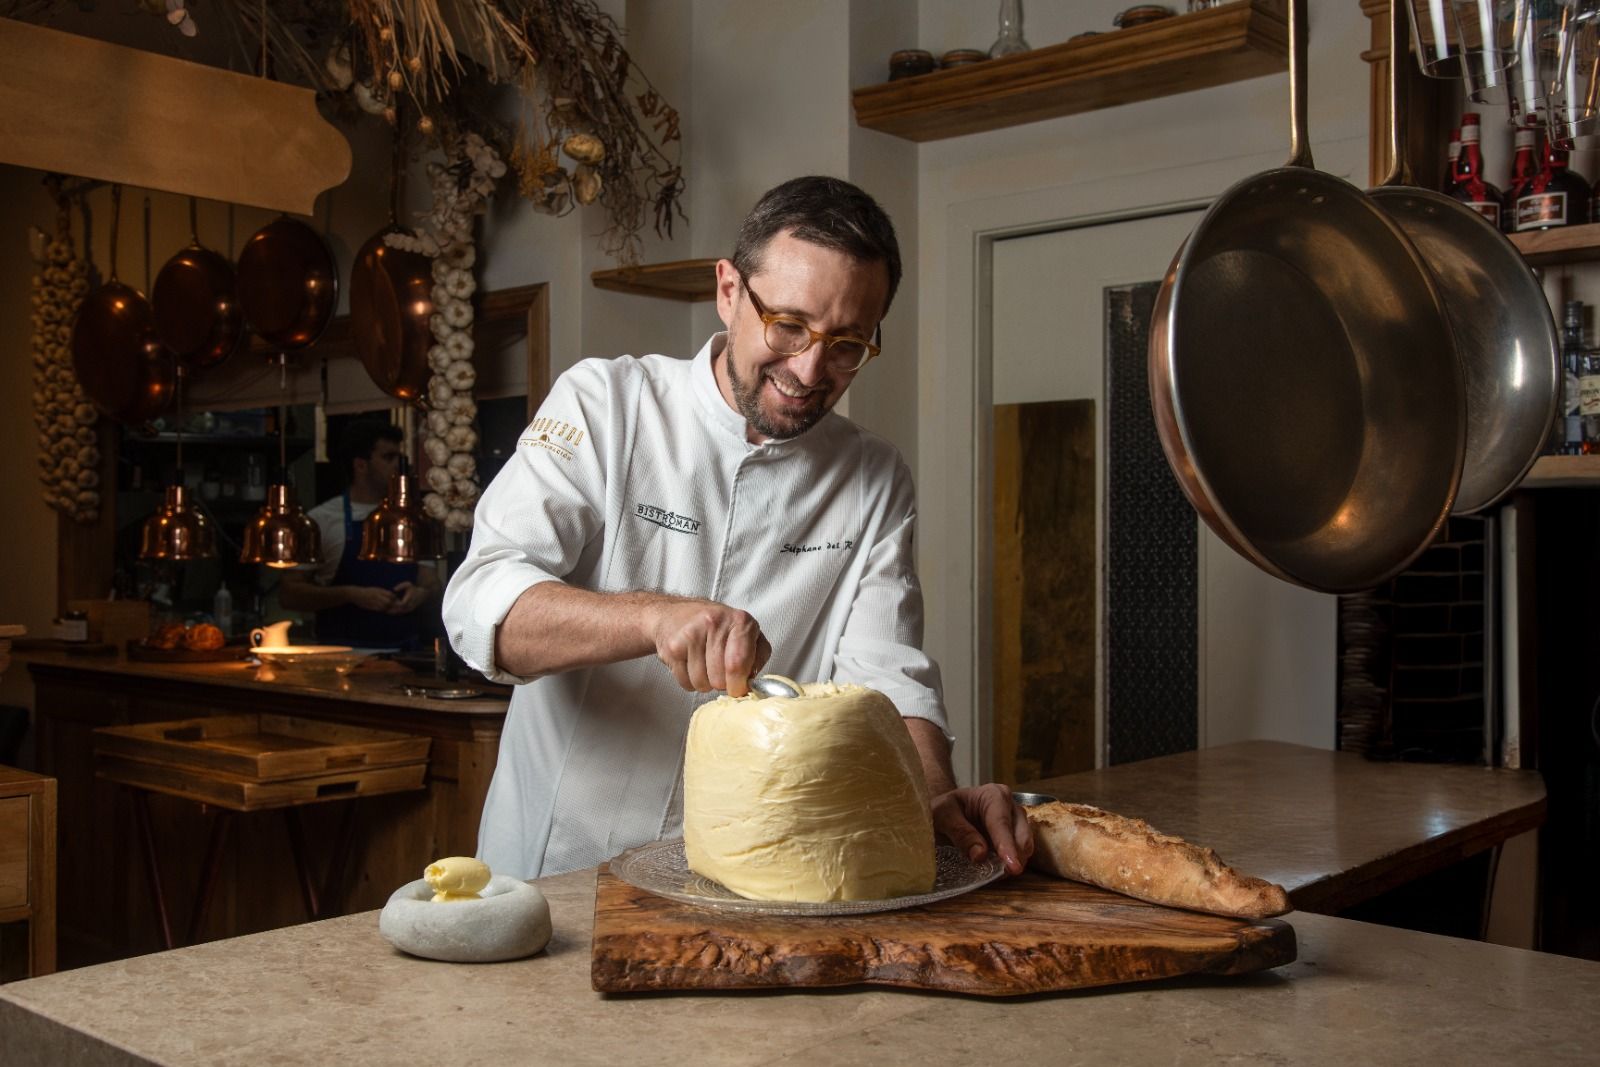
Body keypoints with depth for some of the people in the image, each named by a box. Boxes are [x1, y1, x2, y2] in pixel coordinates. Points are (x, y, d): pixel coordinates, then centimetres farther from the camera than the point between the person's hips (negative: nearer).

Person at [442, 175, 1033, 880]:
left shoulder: (877, 484, 3)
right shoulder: (604, 403, -7)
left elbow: (887, 677, -3)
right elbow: (480, 604, -16)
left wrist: (939, 797, -24)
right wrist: (655, 616, -34)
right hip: (556, 866, -2)